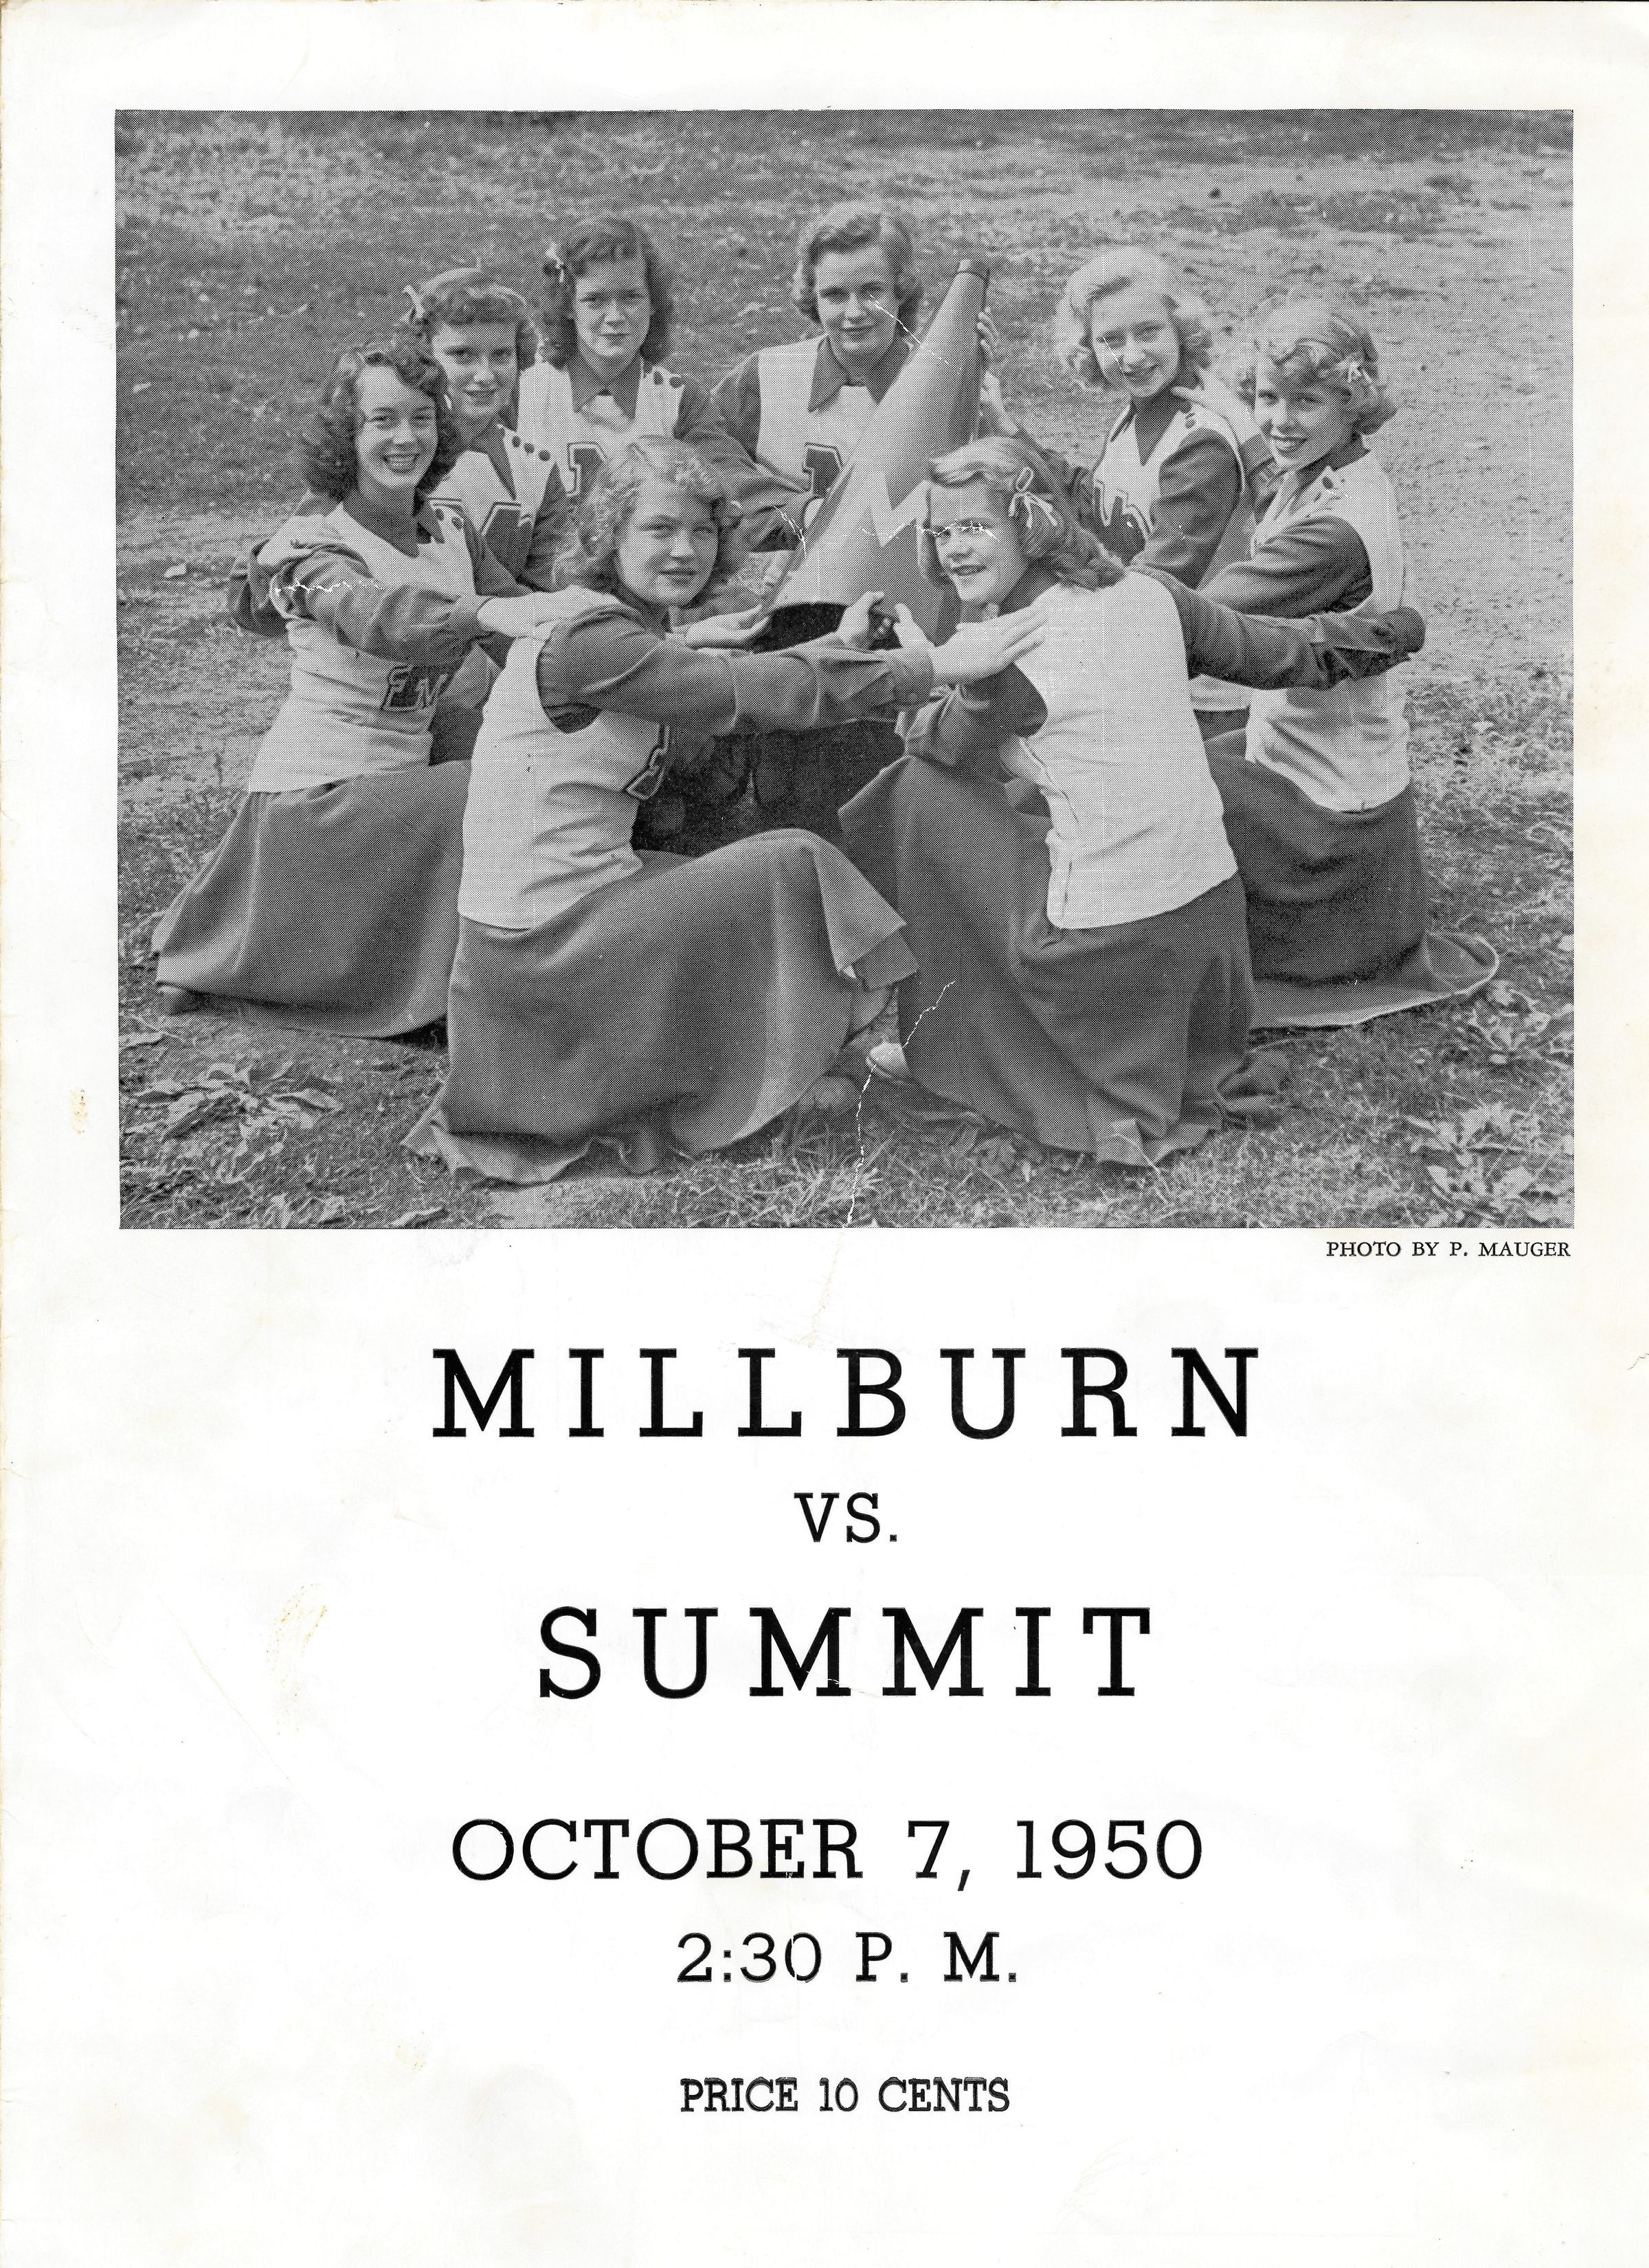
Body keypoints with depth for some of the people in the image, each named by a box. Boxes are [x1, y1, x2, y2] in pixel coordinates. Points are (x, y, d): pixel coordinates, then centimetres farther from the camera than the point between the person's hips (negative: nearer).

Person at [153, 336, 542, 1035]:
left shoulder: (451, 530, 6)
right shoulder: (317, 544, -14)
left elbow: (528, 627, -5)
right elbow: (376, 615, -37)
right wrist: (484, 612, -54)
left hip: (400, 779, 8)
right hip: (317, 790, -8)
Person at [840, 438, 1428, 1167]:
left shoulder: (1010, 654, -14)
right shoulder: (1151, 593, 2)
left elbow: (941, 743, 5)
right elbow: (1274, 655, 15)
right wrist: (1389, 632, 33)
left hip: (1108, 938, -7)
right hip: (1212, 907, 7)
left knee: (923, 791, 5)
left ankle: (947, 1044, 17)